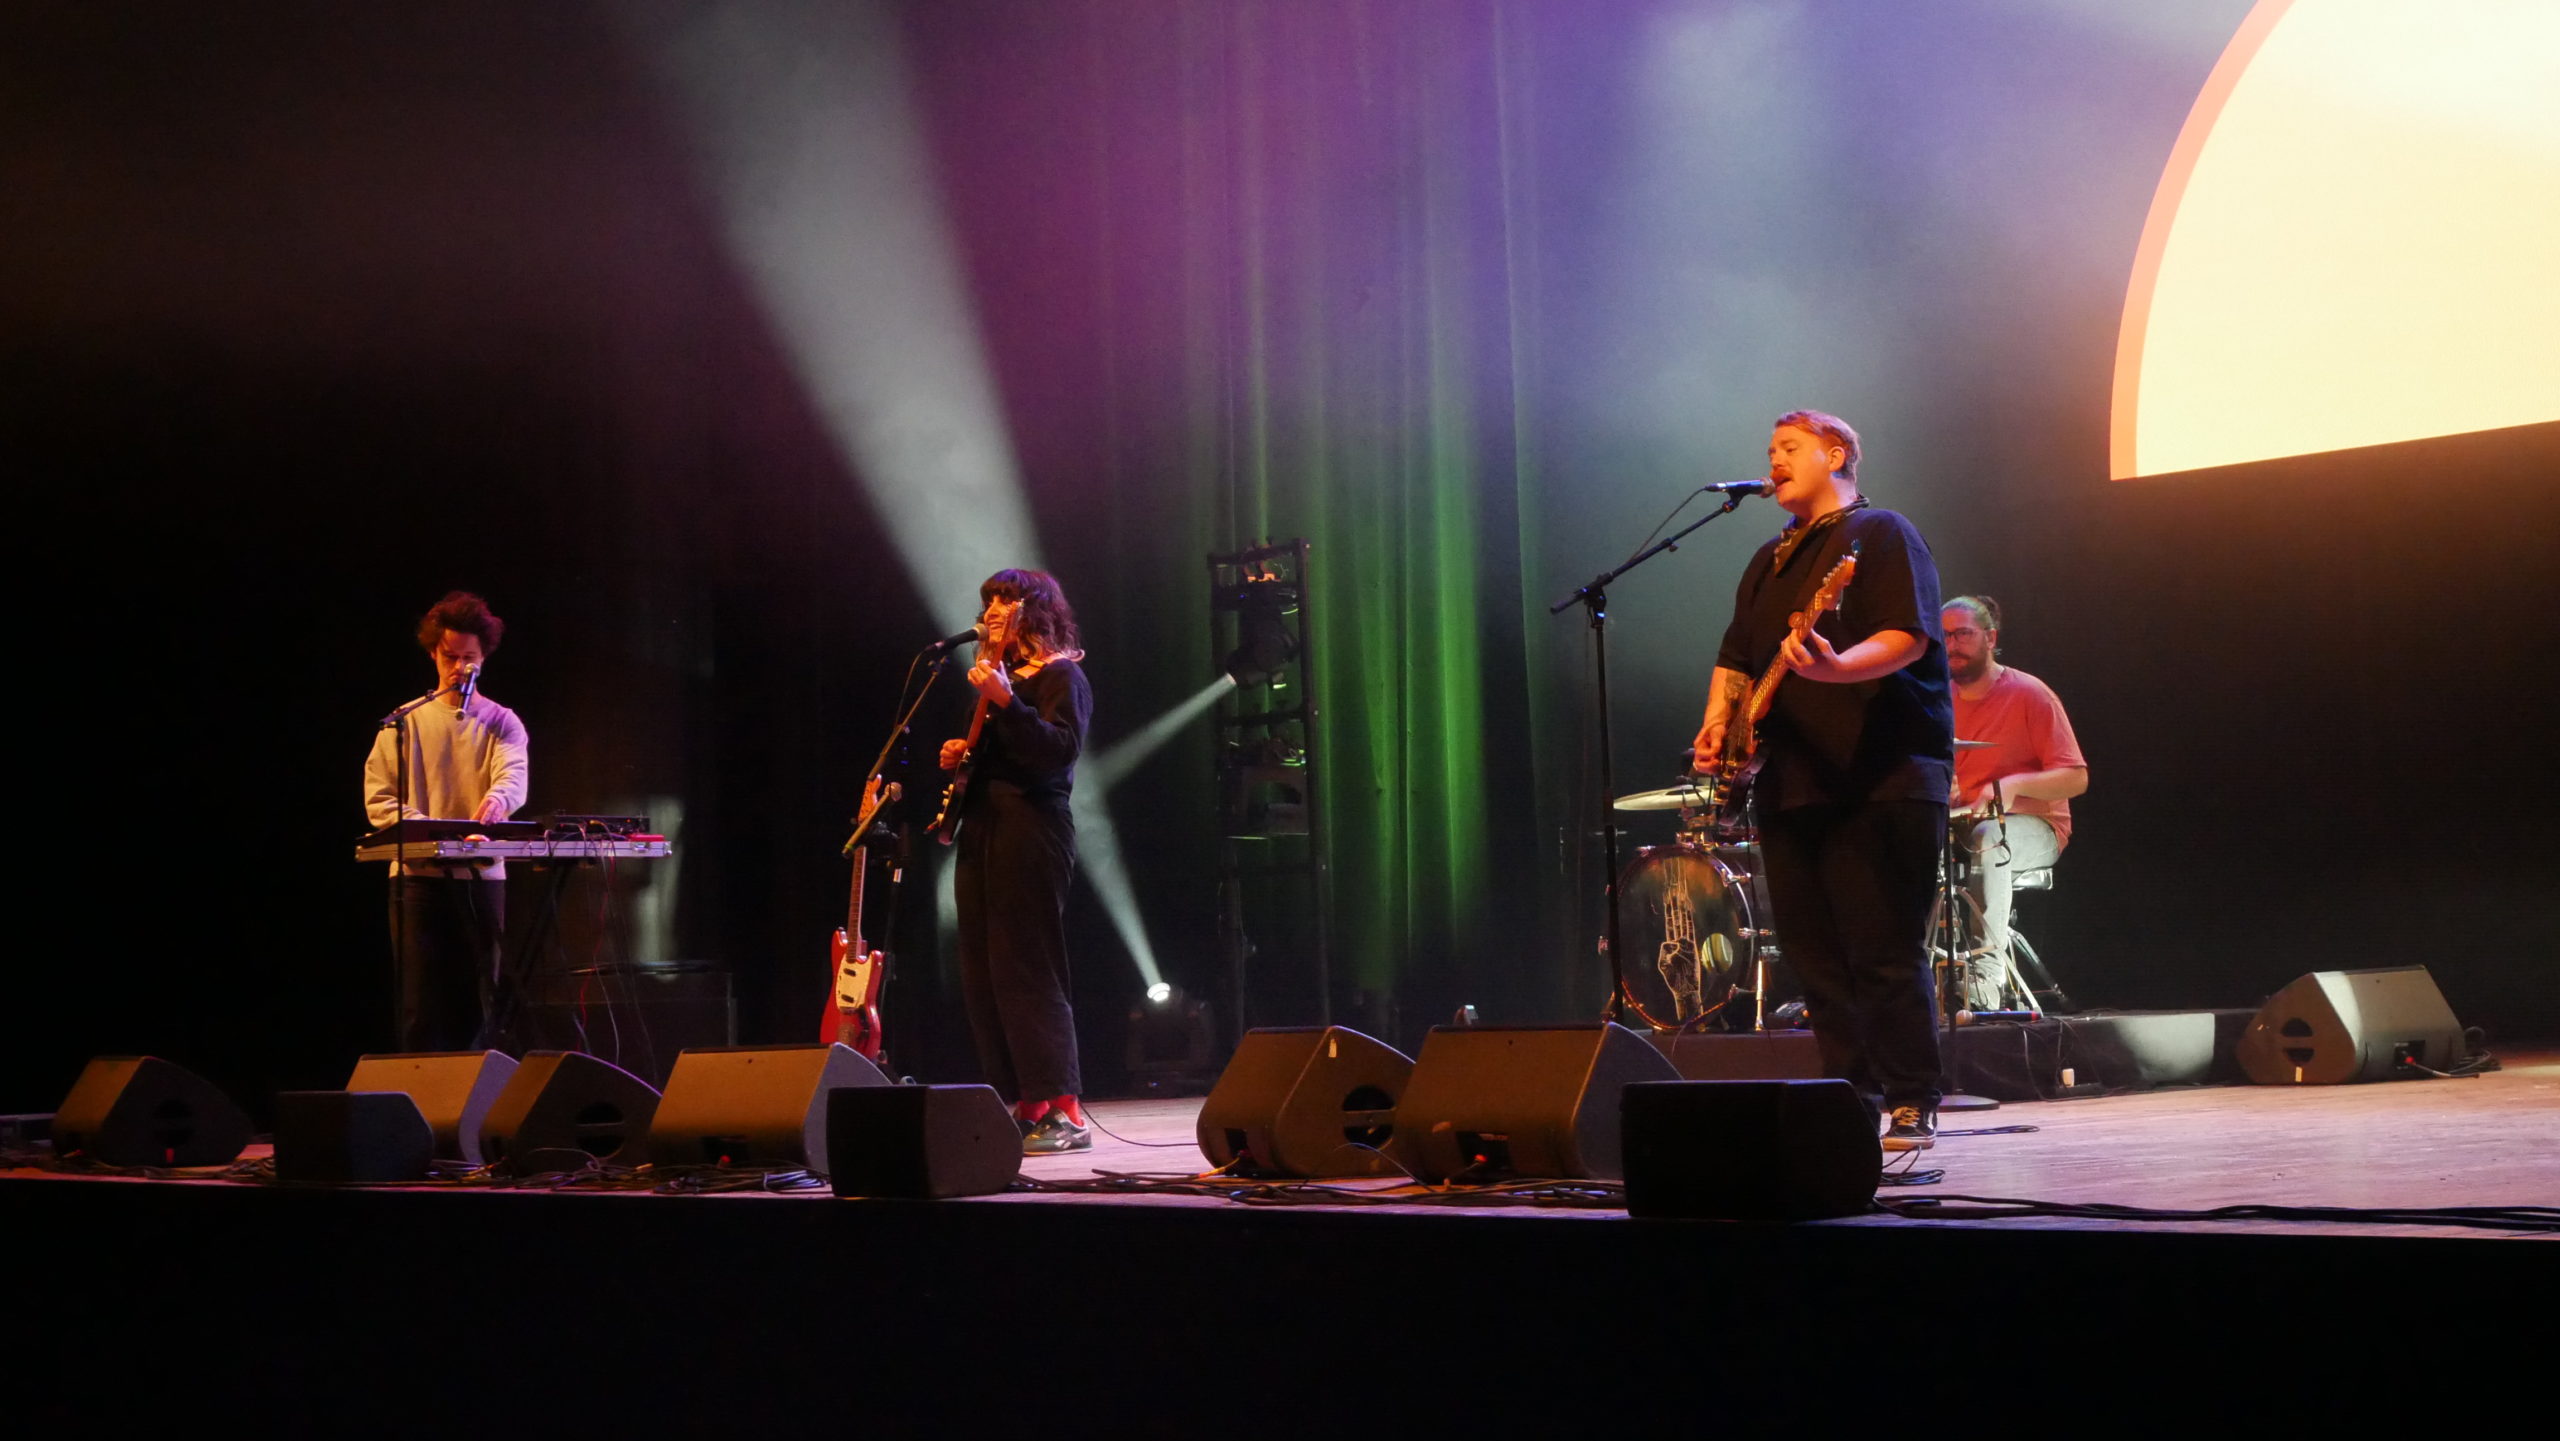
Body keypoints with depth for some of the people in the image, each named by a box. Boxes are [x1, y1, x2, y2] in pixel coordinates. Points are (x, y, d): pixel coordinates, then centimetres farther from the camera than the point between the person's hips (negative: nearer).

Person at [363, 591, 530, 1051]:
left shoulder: (500, 722, 9)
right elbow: (378, 794, 2)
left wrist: (497, 799, -36)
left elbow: (514, 775, -11)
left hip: (482, 875, 1)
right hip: (418, 875, -1)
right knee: (422, 1004, -3)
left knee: (478, 1000, 3)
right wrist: (418, 828, -17)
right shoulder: (406, 721, 9)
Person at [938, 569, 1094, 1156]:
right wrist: (958, 756, 12)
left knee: (1025, 973, -14)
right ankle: (1028, 1107, 10)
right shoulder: (998, 674, 23)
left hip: (1030, 832, -10)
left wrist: (1005, 702, -28)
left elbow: (1060, 749, -19)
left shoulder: (1061, 676, -3)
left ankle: (1064, 1112, -13)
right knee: (982, 978, 6)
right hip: (980, 831, 10)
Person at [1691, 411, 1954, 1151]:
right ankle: (1852, 1098, 14)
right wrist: (1716, 726, 7)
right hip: (1788, 784, 8)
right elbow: (1737, 655, 25)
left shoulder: (1880, 535, -1)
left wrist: (1836, 668, -31)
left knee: (1884, 954, -9)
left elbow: (1909, 637, -13)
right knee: (1815, 957, 7)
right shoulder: (1770, 560, 23)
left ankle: (1912, 1107, -3)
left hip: (1879, 779, -8)